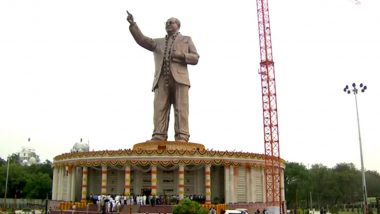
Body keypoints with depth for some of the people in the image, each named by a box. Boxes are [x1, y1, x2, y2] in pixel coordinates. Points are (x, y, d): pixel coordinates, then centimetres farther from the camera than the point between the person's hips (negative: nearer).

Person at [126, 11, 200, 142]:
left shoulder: (186, 40, 24)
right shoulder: (158, 42, 30)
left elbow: (195, 58, 13)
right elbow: (142, 40, 15)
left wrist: (181, 55, -4)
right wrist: (132, 24, 4)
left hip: (179, 78, -2)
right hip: (162, 80, 2)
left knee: (181, 108, -13)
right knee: (160, 108, -11)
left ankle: (182, 137, -19)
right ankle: (158, 137, -18)